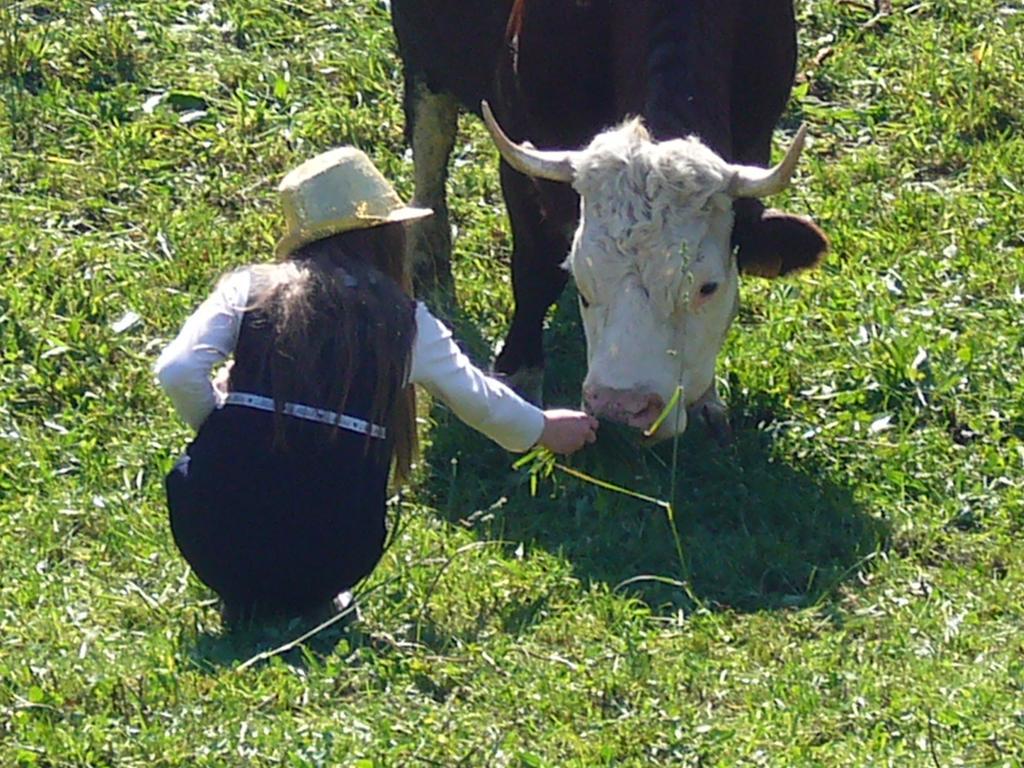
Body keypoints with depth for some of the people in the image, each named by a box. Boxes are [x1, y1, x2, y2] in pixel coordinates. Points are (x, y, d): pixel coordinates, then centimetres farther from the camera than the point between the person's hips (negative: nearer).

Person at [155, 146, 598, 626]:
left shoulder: (248, 290, 5)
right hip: (334, 555, 1)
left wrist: (218, 427, 13)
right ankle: (309, 603, 11)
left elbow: (177, 372, -8)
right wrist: (545, 429, 45)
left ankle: (245, 603, 16)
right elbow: (481, 399, 24)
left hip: (223, 536, -1)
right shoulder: (405, 321, 8)